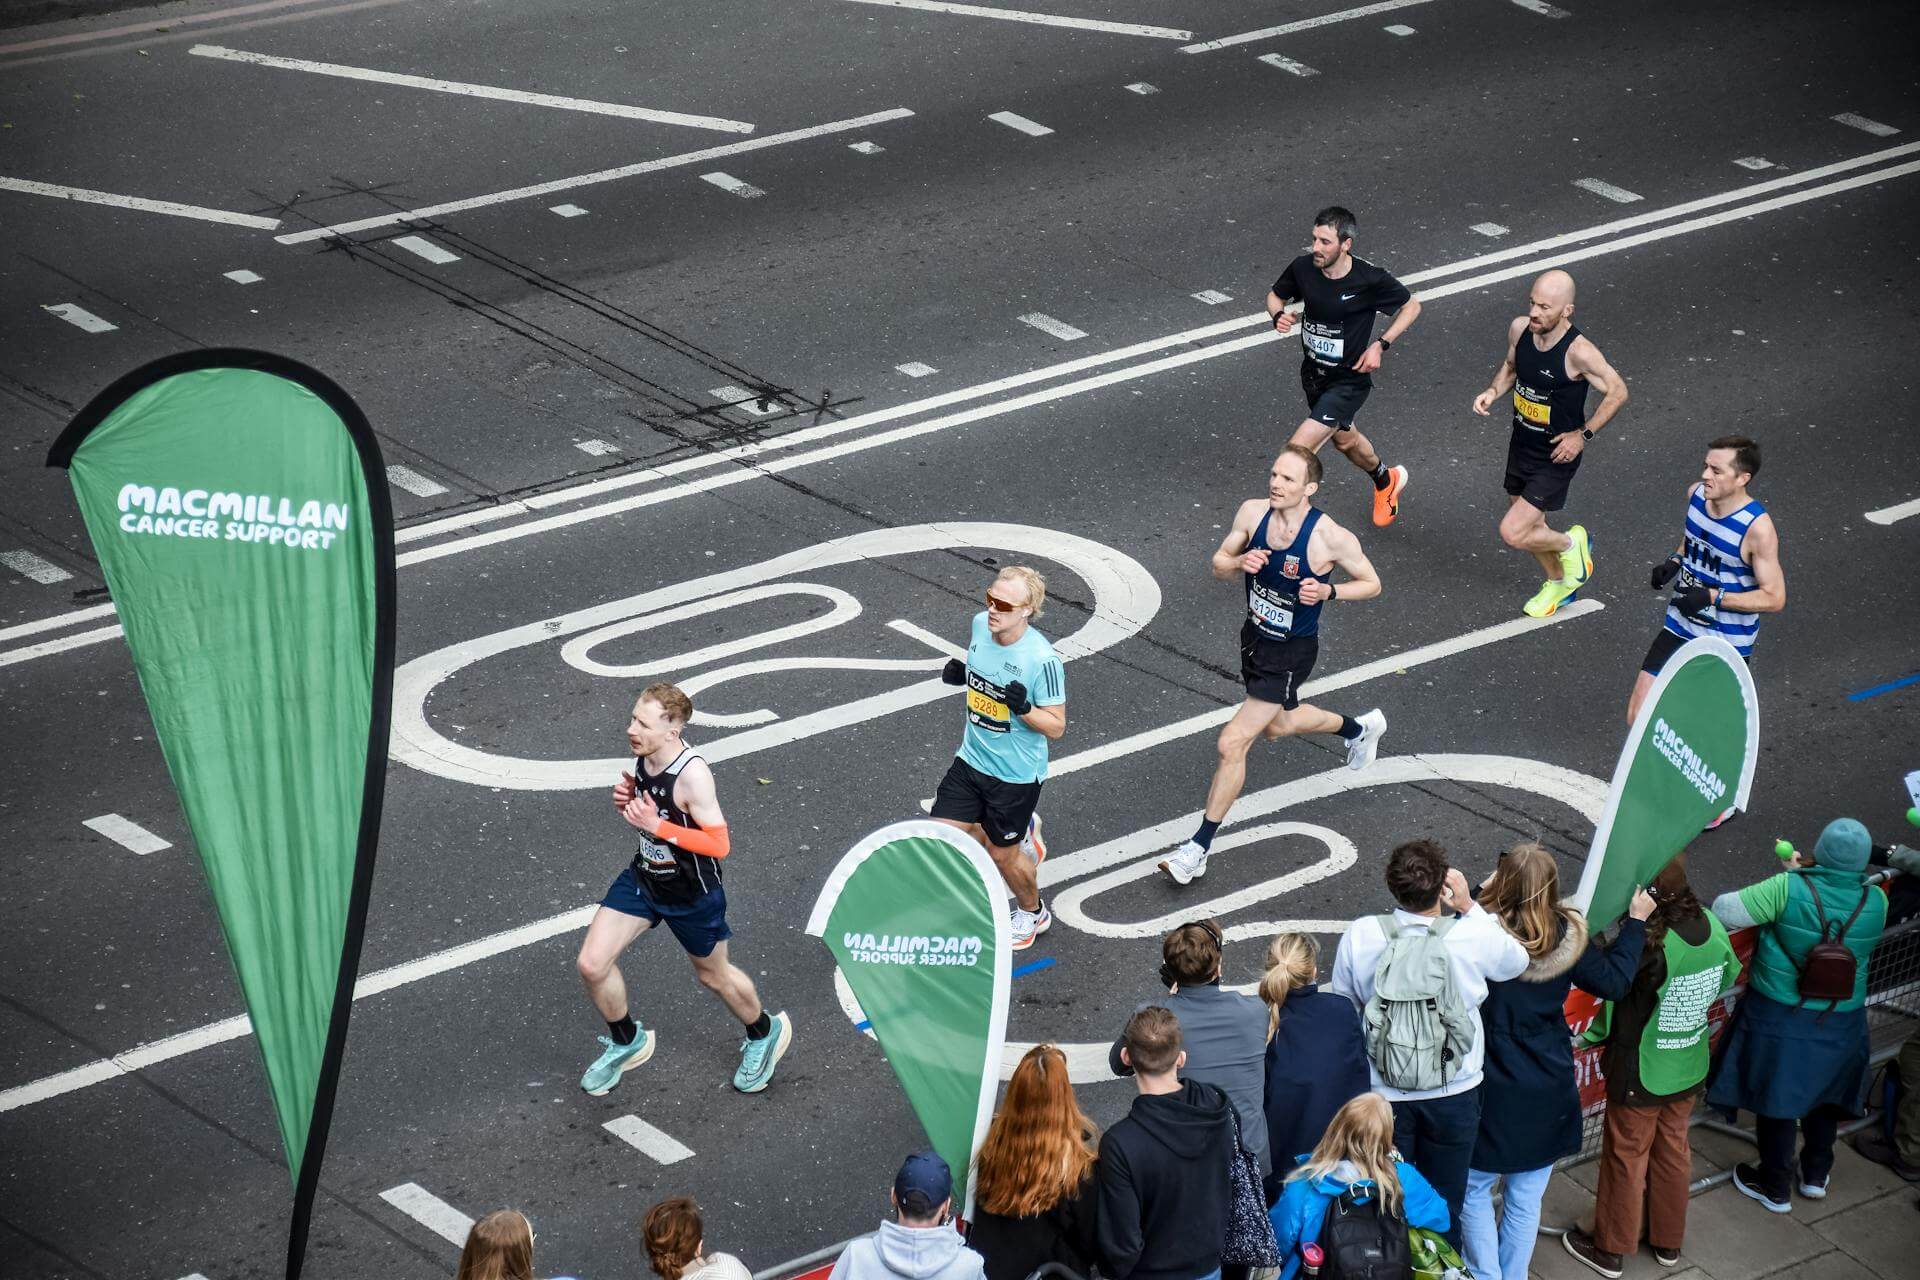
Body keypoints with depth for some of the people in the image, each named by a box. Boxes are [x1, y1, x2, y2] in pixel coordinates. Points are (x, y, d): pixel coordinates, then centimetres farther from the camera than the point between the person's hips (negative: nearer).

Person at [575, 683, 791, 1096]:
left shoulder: (692, 774, -31)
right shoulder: (642, 756, -9)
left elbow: (719, 844, -29)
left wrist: (658, 826, -34)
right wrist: (627, 801, -12)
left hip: (693, 892, -6)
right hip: (643, 878, 6)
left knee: (713, 975, 17)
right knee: (591, 965, -1)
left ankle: (765, 1032, 47)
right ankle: (627, 1042, 26)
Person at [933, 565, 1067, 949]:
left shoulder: (1042, 659, -28)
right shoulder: (981, 624, -9)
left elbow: (1056, 727, -20)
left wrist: (1024, 708, -38)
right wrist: (959, 673, -7)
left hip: (1016, 774, -6)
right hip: (972, 758, 6)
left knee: (1002, 854, 11)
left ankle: (1032, 913, 43)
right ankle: (1021, 833, 35)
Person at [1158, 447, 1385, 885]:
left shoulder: (1331, 537, -26)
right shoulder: (1253, 511, -12)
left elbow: (1371, 584, -11)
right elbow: (1218, 565, 0)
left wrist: (1328, 591, -29)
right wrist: (1240, 562, -24)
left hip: (1291, 652, -7)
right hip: (1255, 636, 7)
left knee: (1233, 743, -10)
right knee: (1277, 726, 30)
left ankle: (1199, 849, 2)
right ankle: (1360, 728, 60)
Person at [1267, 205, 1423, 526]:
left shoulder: (1370, 280, -24)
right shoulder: (1303, 268, -14)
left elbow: (1412, 306, -6)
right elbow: (1275, 295, 7)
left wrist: (1381, 345, -15)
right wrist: (1279, 315, -17)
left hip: (1348, 381, -6)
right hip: (1313, 374, 6)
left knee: (1297, 451, -16)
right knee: (1344, 439, 30)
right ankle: (1386, 481, 60)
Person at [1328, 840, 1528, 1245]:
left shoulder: (1359, 936, -15)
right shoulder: (1475, 936, -18)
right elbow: (1518, 961, 5)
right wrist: (1470, 906, 1)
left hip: (1383, 1094, 0)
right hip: (1454, 1094, 0)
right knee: (1444, 1206, 17)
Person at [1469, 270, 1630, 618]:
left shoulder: (1578, 352, -29)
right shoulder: (1520, 328, -11)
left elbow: (1617, 392, -16)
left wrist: (1583, 435, -16)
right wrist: (1493, 391, -7)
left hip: (1555, 457, -7)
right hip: (1522, 443, 7)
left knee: (1512, 533, -10)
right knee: (1528, 522, 23)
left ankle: (1570, 544, 20)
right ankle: (1558, 583, 50)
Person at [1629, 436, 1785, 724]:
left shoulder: (1757, 528, -24)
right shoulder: (1696, 494, -4)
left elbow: (1774, 598, -19)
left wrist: (1713, 597, -26)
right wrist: (1674, 562, -1)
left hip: (1728, 645, -6)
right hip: (1681, 625, 6)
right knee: (1638, 717, 1)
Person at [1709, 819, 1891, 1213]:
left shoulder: (1788, 889, -23)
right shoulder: (1875, 902, -12)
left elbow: (1724, 910, -19)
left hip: (1780, 1017, -3)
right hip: (1841, 1020, 3)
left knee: (1776, 1099, 13)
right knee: (1824, 1093, 25)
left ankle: (1776, 1187, 26)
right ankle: (1816, 1174, 41)